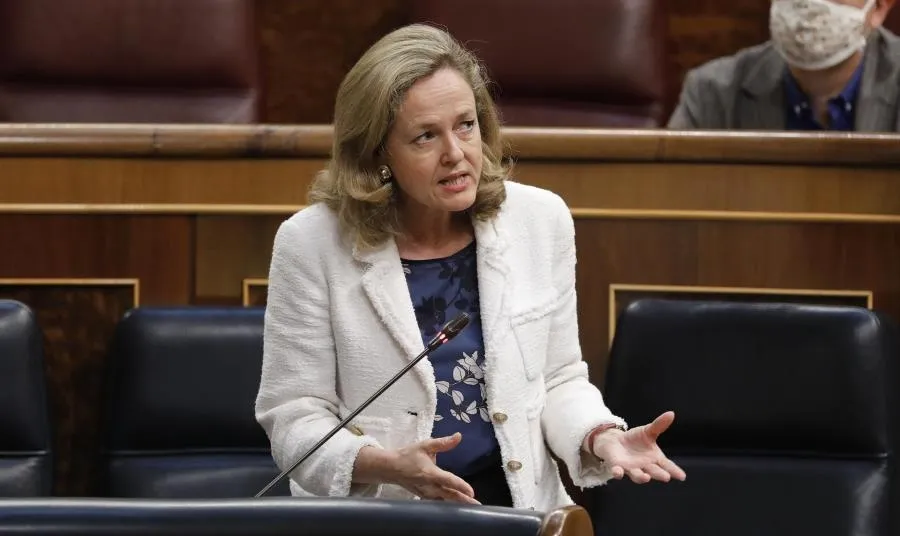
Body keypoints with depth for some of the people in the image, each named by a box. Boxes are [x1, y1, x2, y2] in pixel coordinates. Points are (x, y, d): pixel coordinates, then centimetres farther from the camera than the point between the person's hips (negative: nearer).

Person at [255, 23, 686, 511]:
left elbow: (558, 380, 11)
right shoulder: (312, 243, -6)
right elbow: (295, 416, -4)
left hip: (518, 509, 3)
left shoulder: (542, 220, 4)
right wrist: (387, 466, -21)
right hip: (372, 519, -2)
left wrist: (601, 438, -9)